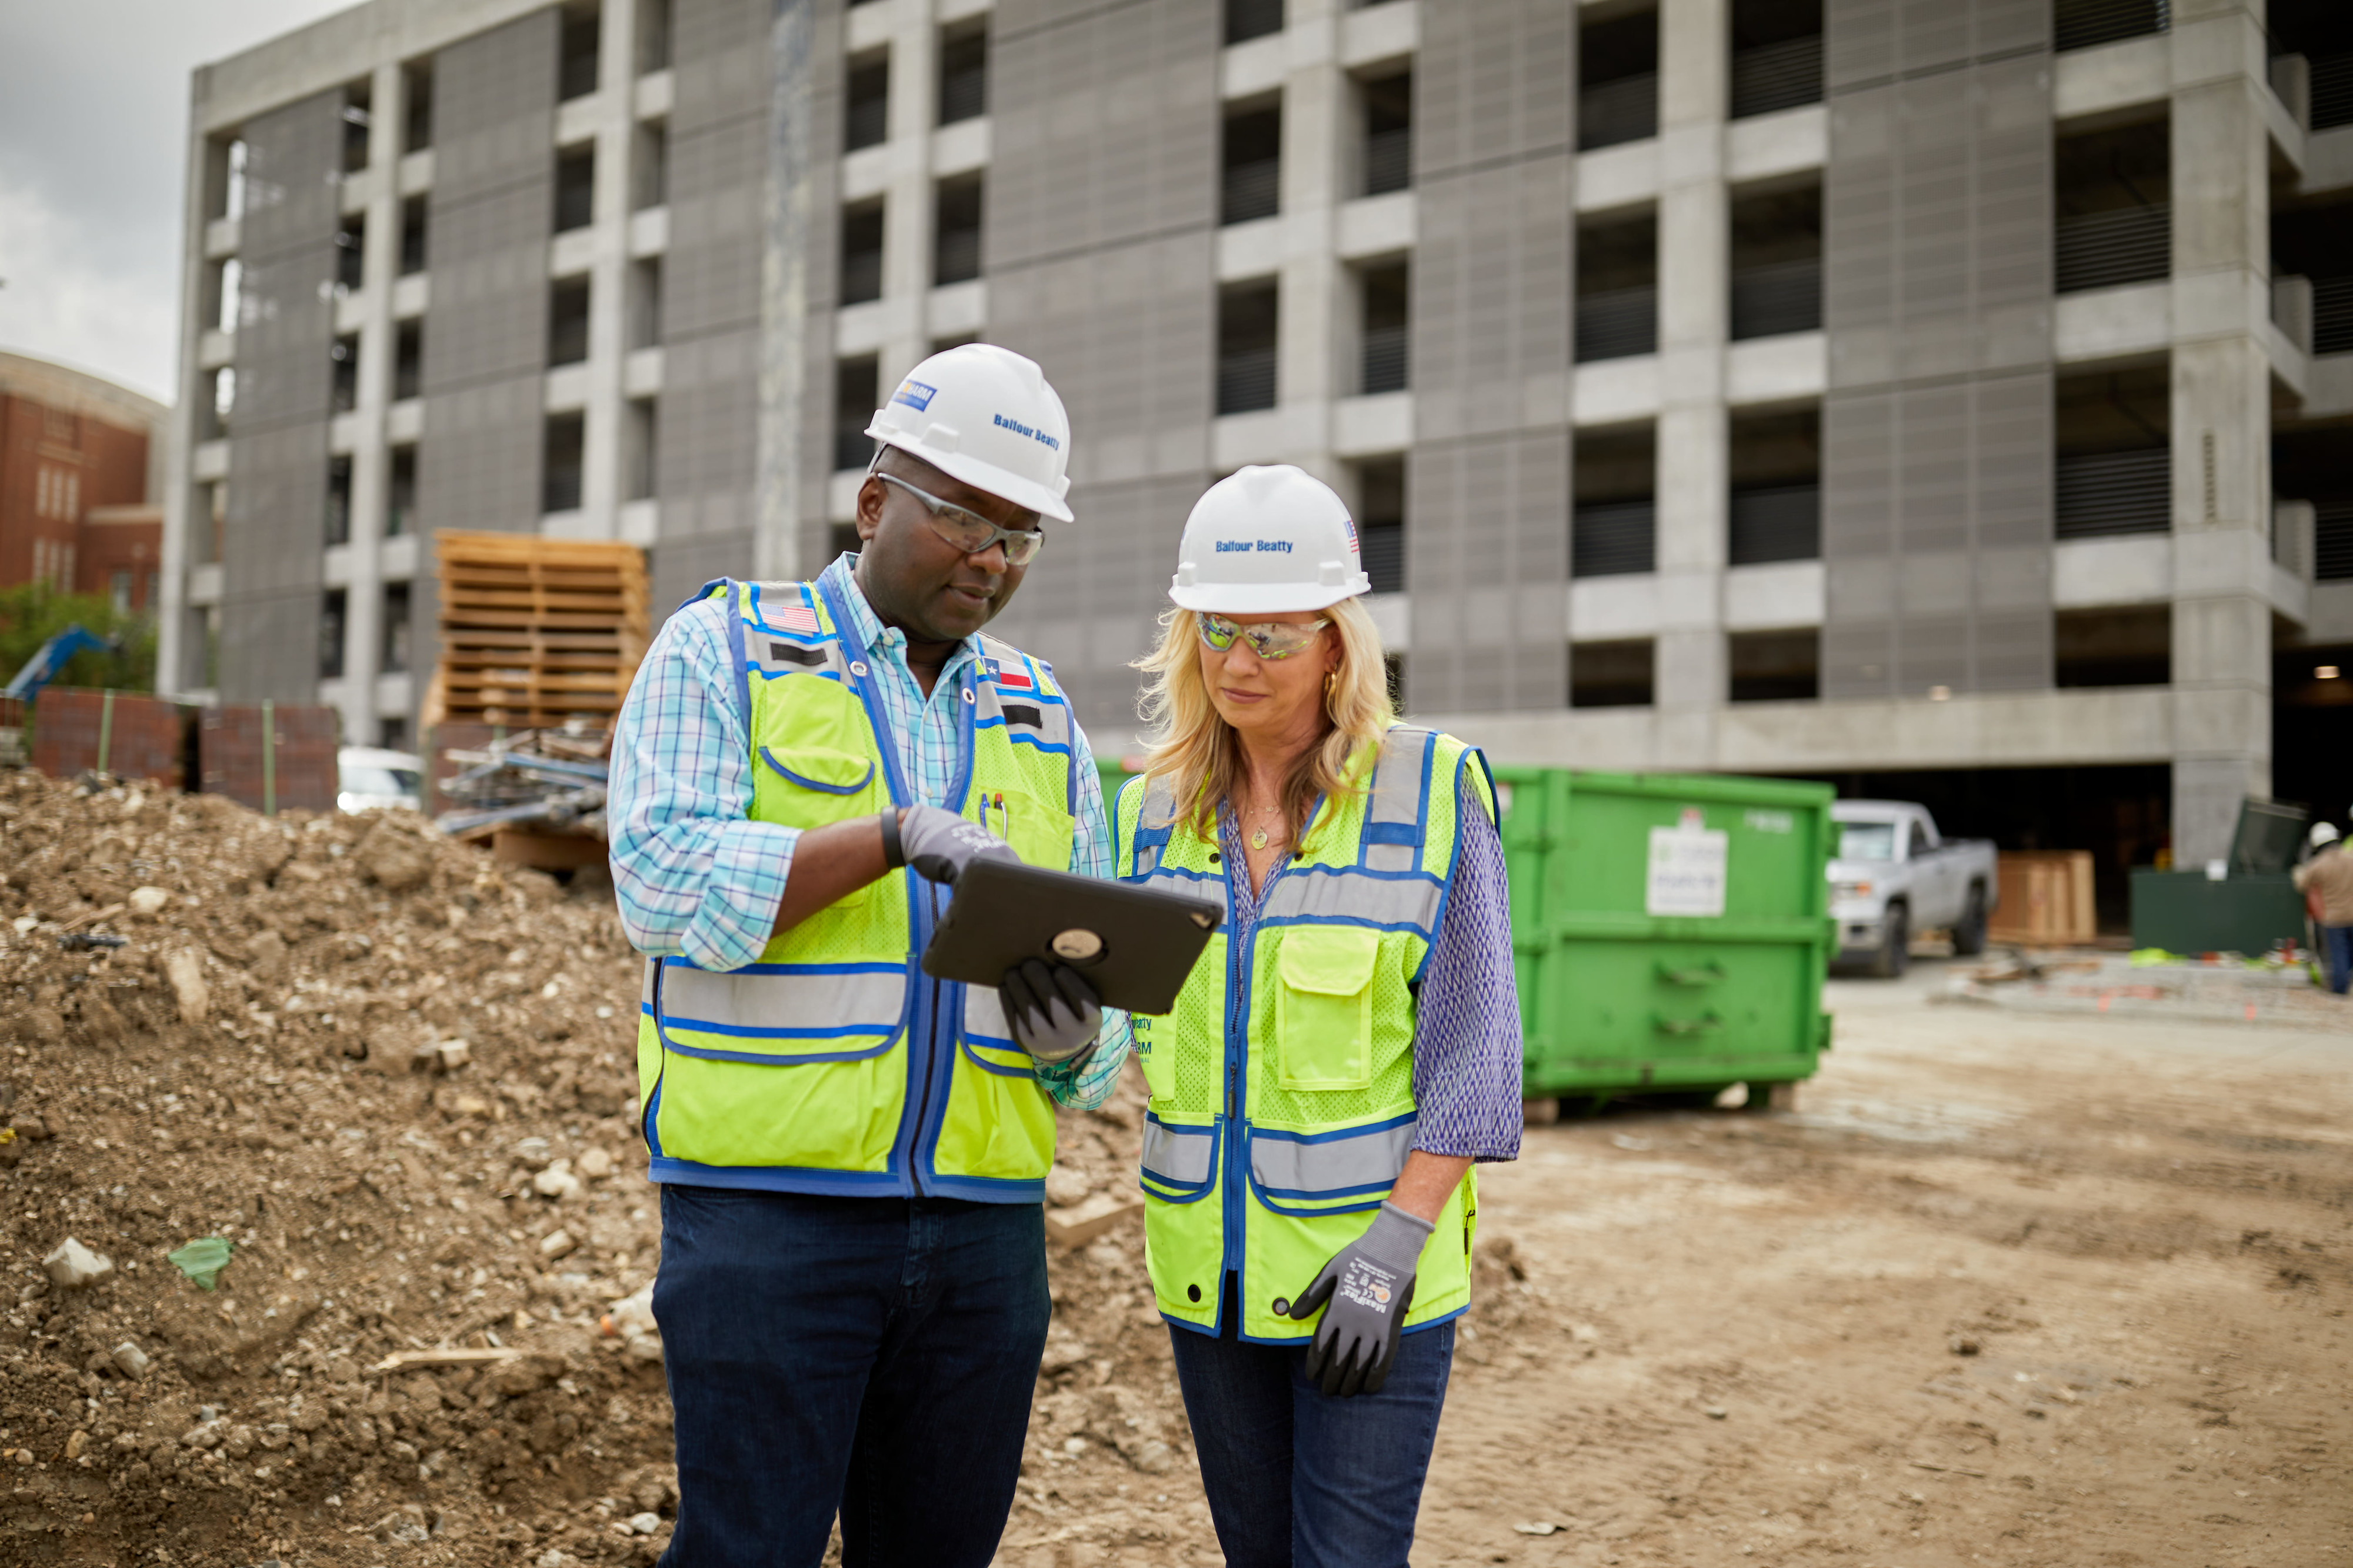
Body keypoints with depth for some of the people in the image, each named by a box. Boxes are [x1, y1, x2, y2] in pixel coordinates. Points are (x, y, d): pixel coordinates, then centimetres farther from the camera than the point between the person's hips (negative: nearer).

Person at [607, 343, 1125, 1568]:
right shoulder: (724, 648, 4)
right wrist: (895, 837, -22)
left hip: (985, 1222, 5)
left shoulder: (1042, 719, 16)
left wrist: (1072, 1036, -9)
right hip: (770, 1204, -4)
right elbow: (663, 879, -12)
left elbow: (1107, 994, 14)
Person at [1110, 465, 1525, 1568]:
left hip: (1376, 1267, -4)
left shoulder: (1433, 790, -7)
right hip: (1209, 1269, 4)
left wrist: (1394, 1243, -16)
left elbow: (1474, 1041, -9)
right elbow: (1141, 1022, 11)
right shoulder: (1154, 809, 5)